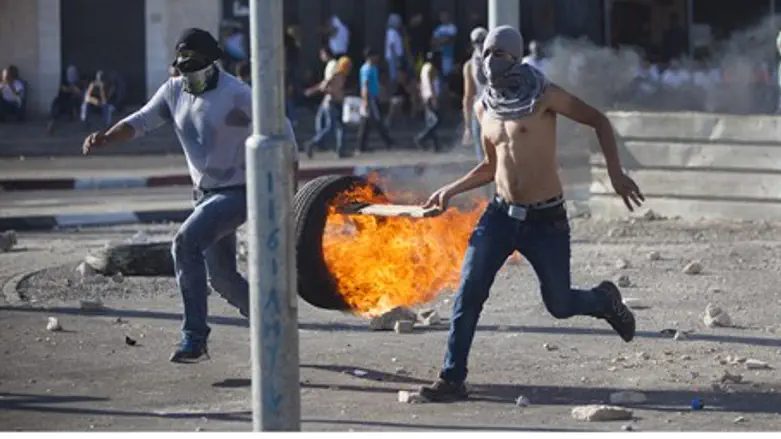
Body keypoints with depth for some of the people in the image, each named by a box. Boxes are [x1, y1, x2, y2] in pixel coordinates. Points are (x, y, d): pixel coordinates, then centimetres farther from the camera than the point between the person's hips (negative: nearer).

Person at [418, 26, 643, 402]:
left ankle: (605, 300, 38)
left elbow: (598, 120, -4)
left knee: (559, 306, 5)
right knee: (468, 294, -11)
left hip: (546, 220, -4)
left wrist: (615, 173, -13)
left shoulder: (543, 96, -9)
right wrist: (452, 190, 11)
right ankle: (452, 379, -6)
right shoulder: (484, 108, 7)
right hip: (501, 215, 4)